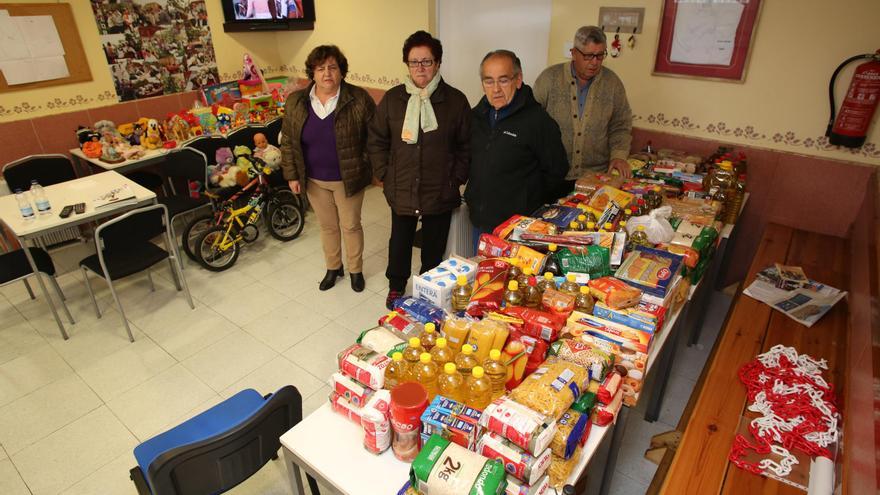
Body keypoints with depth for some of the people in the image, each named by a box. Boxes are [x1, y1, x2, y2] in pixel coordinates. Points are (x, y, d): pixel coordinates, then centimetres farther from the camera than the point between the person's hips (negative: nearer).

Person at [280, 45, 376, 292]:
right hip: (314, 180, 3)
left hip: (348, 178, -3)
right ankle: (333, 268, 37)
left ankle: (356, 270, 31)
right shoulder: (295, 102, -3)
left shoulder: (359, 99, -13)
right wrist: (292, 175, 1)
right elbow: (288, 141, 4)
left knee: (351, 226, 11)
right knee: (327, 226, 17)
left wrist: (367, 168, -9)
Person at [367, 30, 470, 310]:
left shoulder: (455, 100, -5)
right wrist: (384, 174, 2)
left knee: (434, 245, 14)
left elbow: (466, 145, 1)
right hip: (401, 190, 1)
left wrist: (456, 178, -3)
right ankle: (396, 287, 40)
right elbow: (377, 140, 7)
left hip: (440, 192, -1)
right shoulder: (393, 98, 0)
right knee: (400, 241, 16)